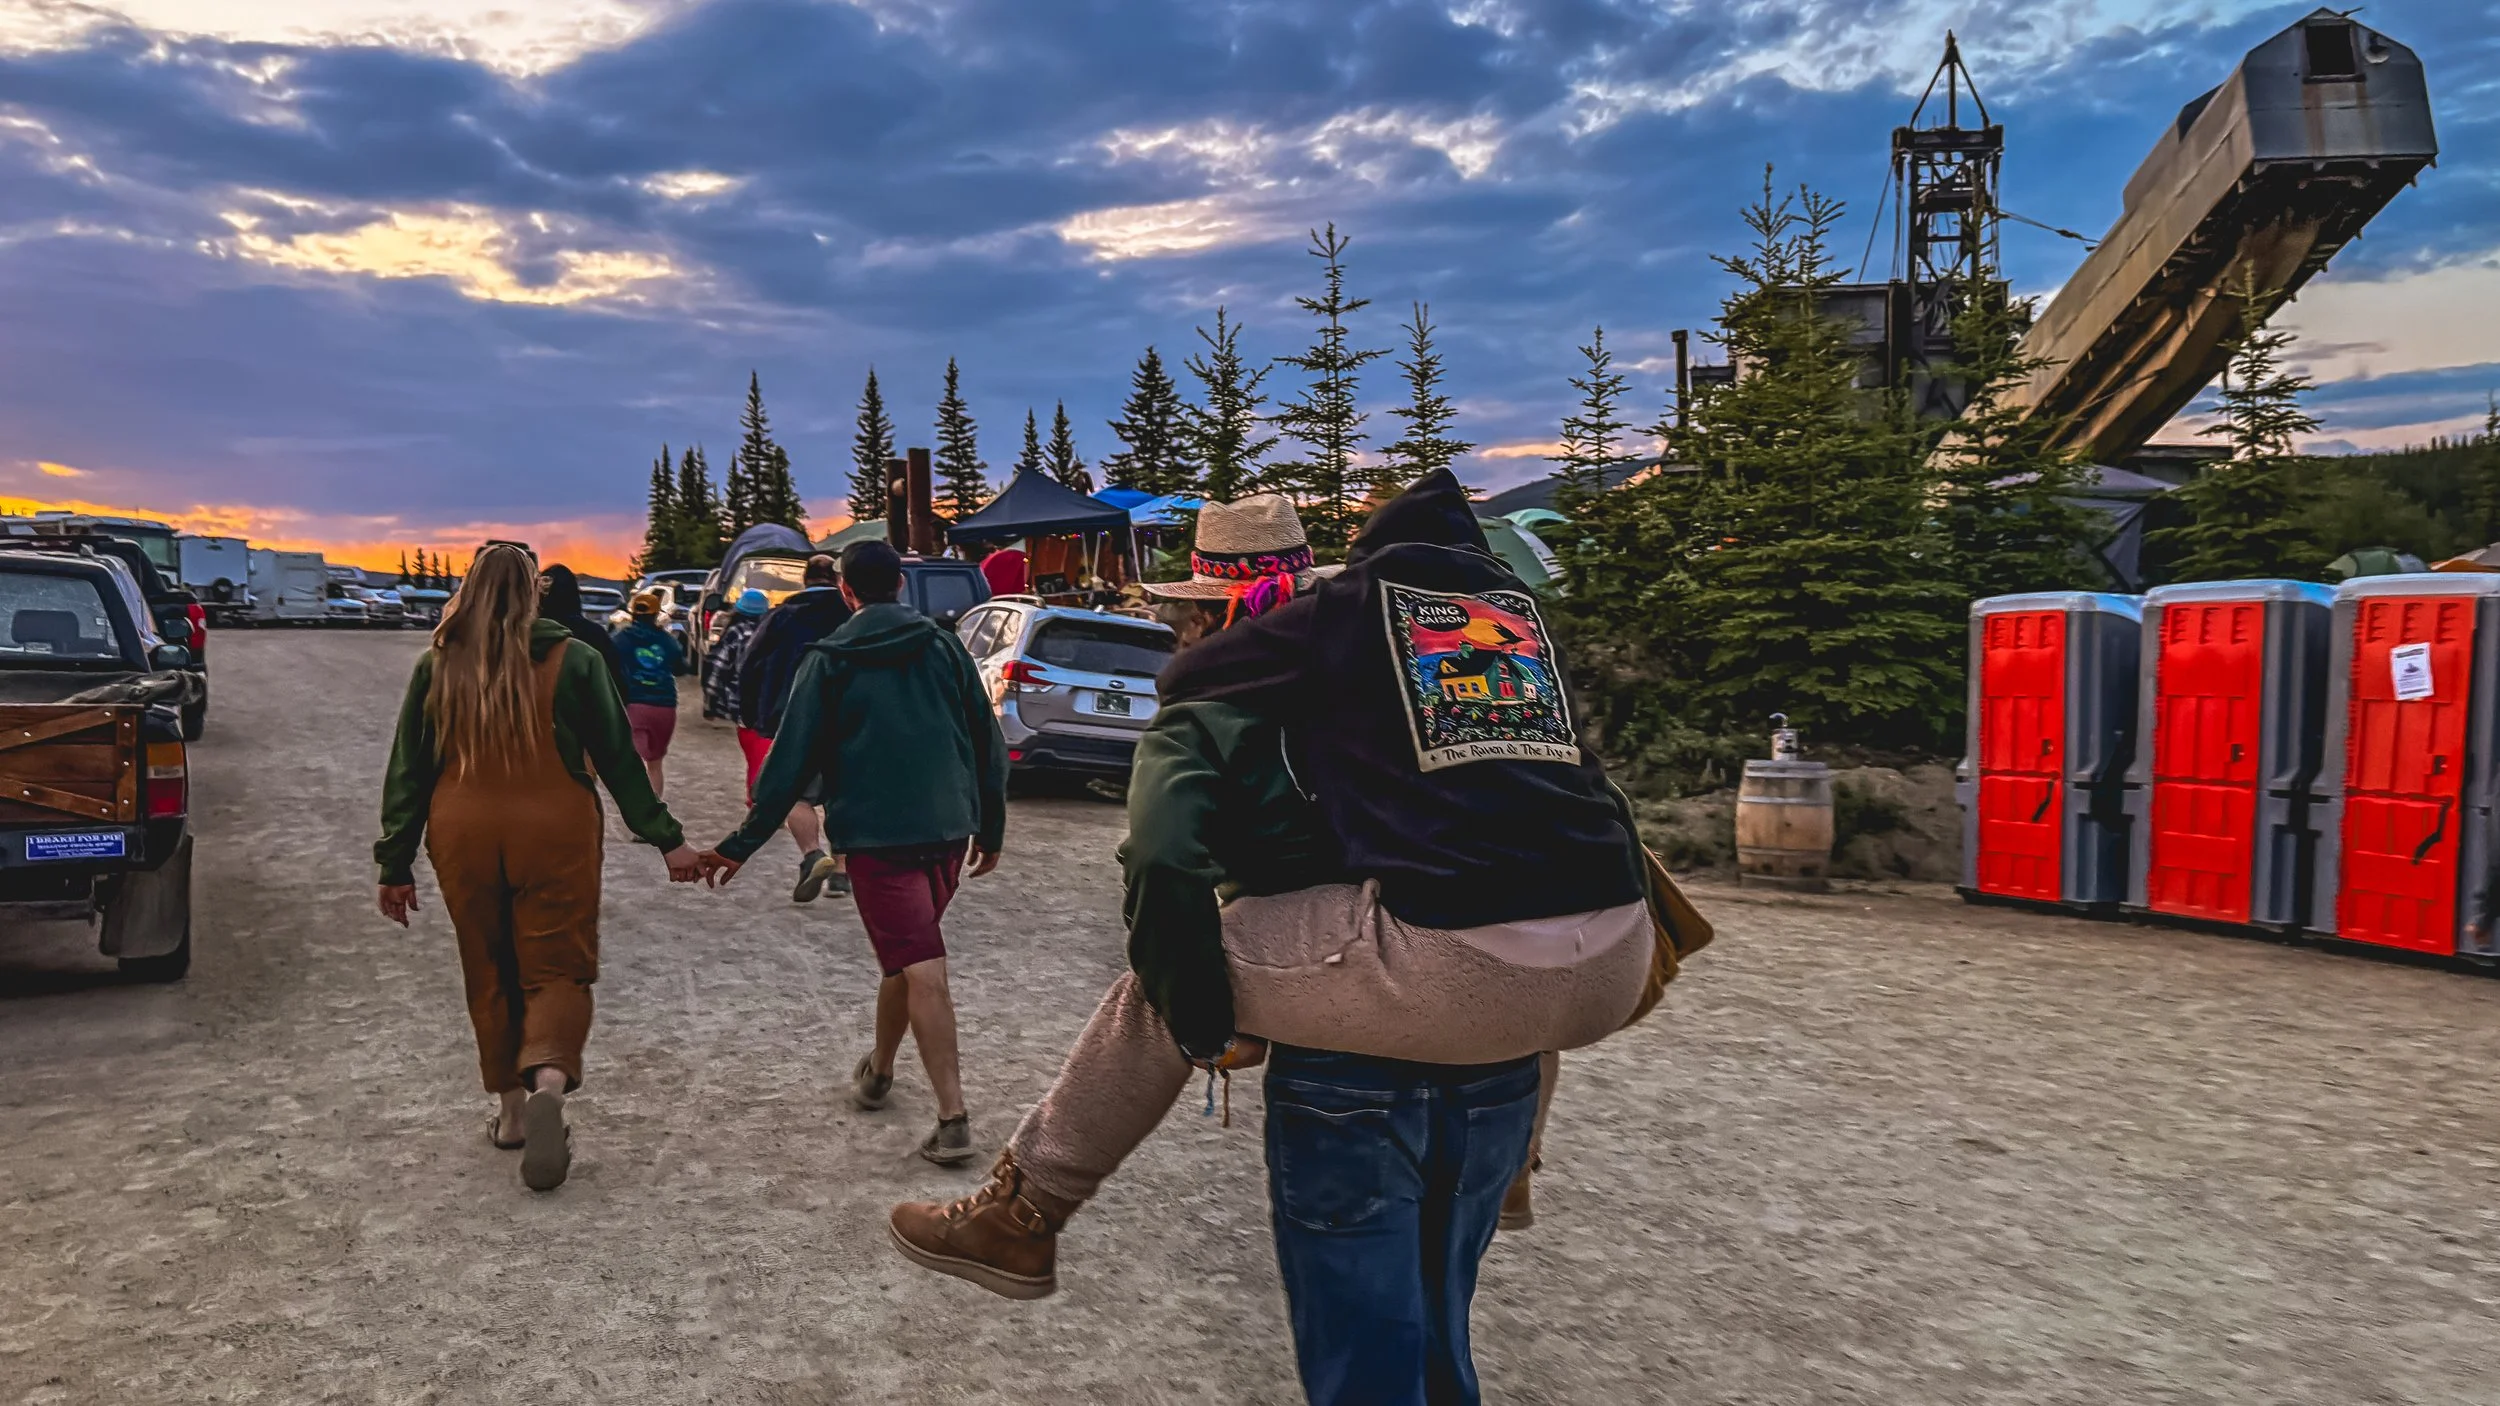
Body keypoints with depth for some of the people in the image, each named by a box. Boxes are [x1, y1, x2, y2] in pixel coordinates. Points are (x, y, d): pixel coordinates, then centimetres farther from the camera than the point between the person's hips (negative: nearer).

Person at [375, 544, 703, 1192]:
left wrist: (396, 863, 12)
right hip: (554, 832, -2)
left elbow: (408, 769, 6)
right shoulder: (572, 659, -3)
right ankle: (549, 1080, -23)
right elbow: (618, 756, -2)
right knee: (556, 968, 3)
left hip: (463, 836, 2)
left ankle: (511, 1111, 22)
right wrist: (665, 837, 3)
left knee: (490, 974, 15)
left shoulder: (438, 665, 3)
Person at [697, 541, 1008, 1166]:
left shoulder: (828, 661, -2)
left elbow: (791, 762, -5)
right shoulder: (943, 646, 6)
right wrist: (990, 829, 17)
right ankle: (877, 1071, 39)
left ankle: (953, 1120, -8)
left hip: (874, 836, -4)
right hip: (948, 830, 4)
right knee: (907, 958, 22)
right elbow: (988, 742, 7)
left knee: (921, 972, -7)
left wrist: (740, 846, 1)